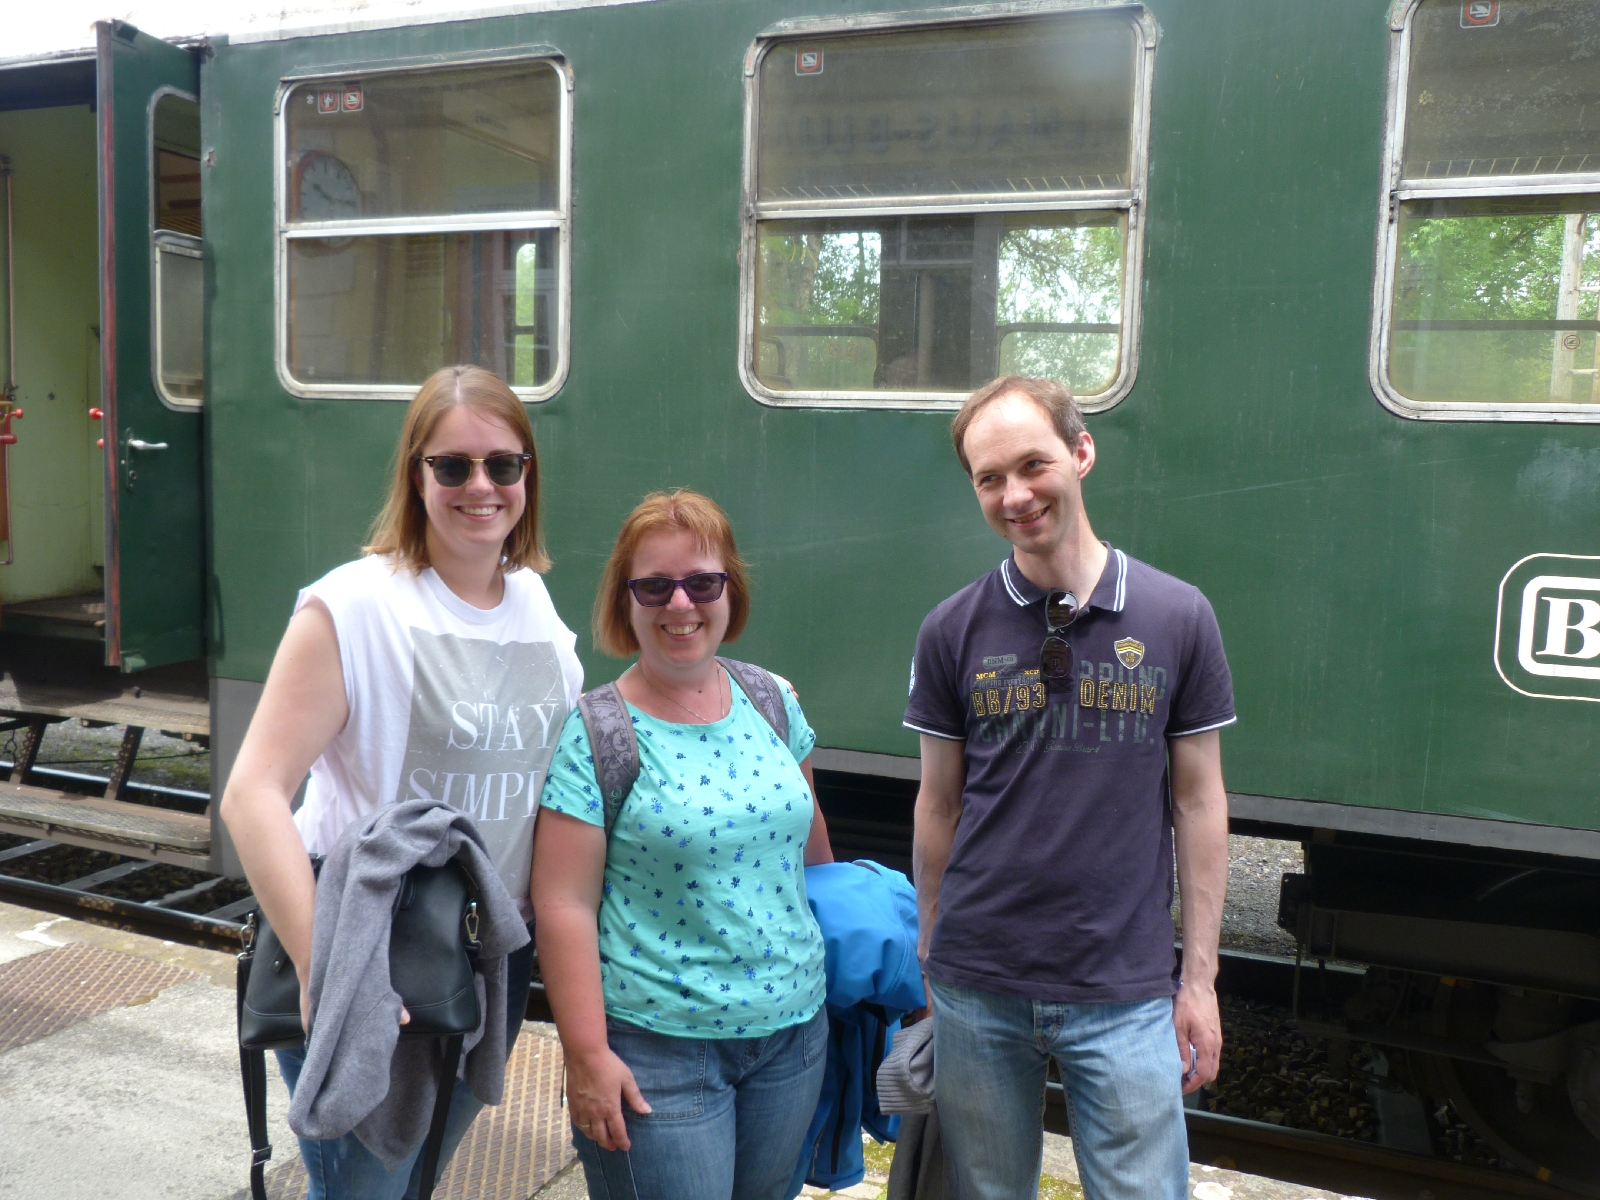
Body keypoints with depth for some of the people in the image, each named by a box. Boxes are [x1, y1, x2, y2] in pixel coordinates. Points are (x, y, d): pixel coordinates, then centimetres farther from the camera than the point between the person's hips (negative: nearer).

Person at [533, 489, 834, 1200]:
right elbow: (564, 906, -13)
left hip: (793, 1029, 5)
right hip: (658, 1049, -5)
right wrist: (587, 1054, -14)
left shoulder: (774, 704, 2)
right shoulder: (593, 734, -12)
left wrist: (838, 928, 22)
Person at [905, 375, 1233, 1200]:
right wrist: (931, 961, 7)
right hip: (978, 991, 1)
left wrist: (1200, 978, 1)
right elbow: (939, 805, 5)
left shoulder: (1176, 617, -3)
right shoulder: (953, 630, -2)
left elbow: (1198, 801, 1)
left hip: (1126, 994, -1)